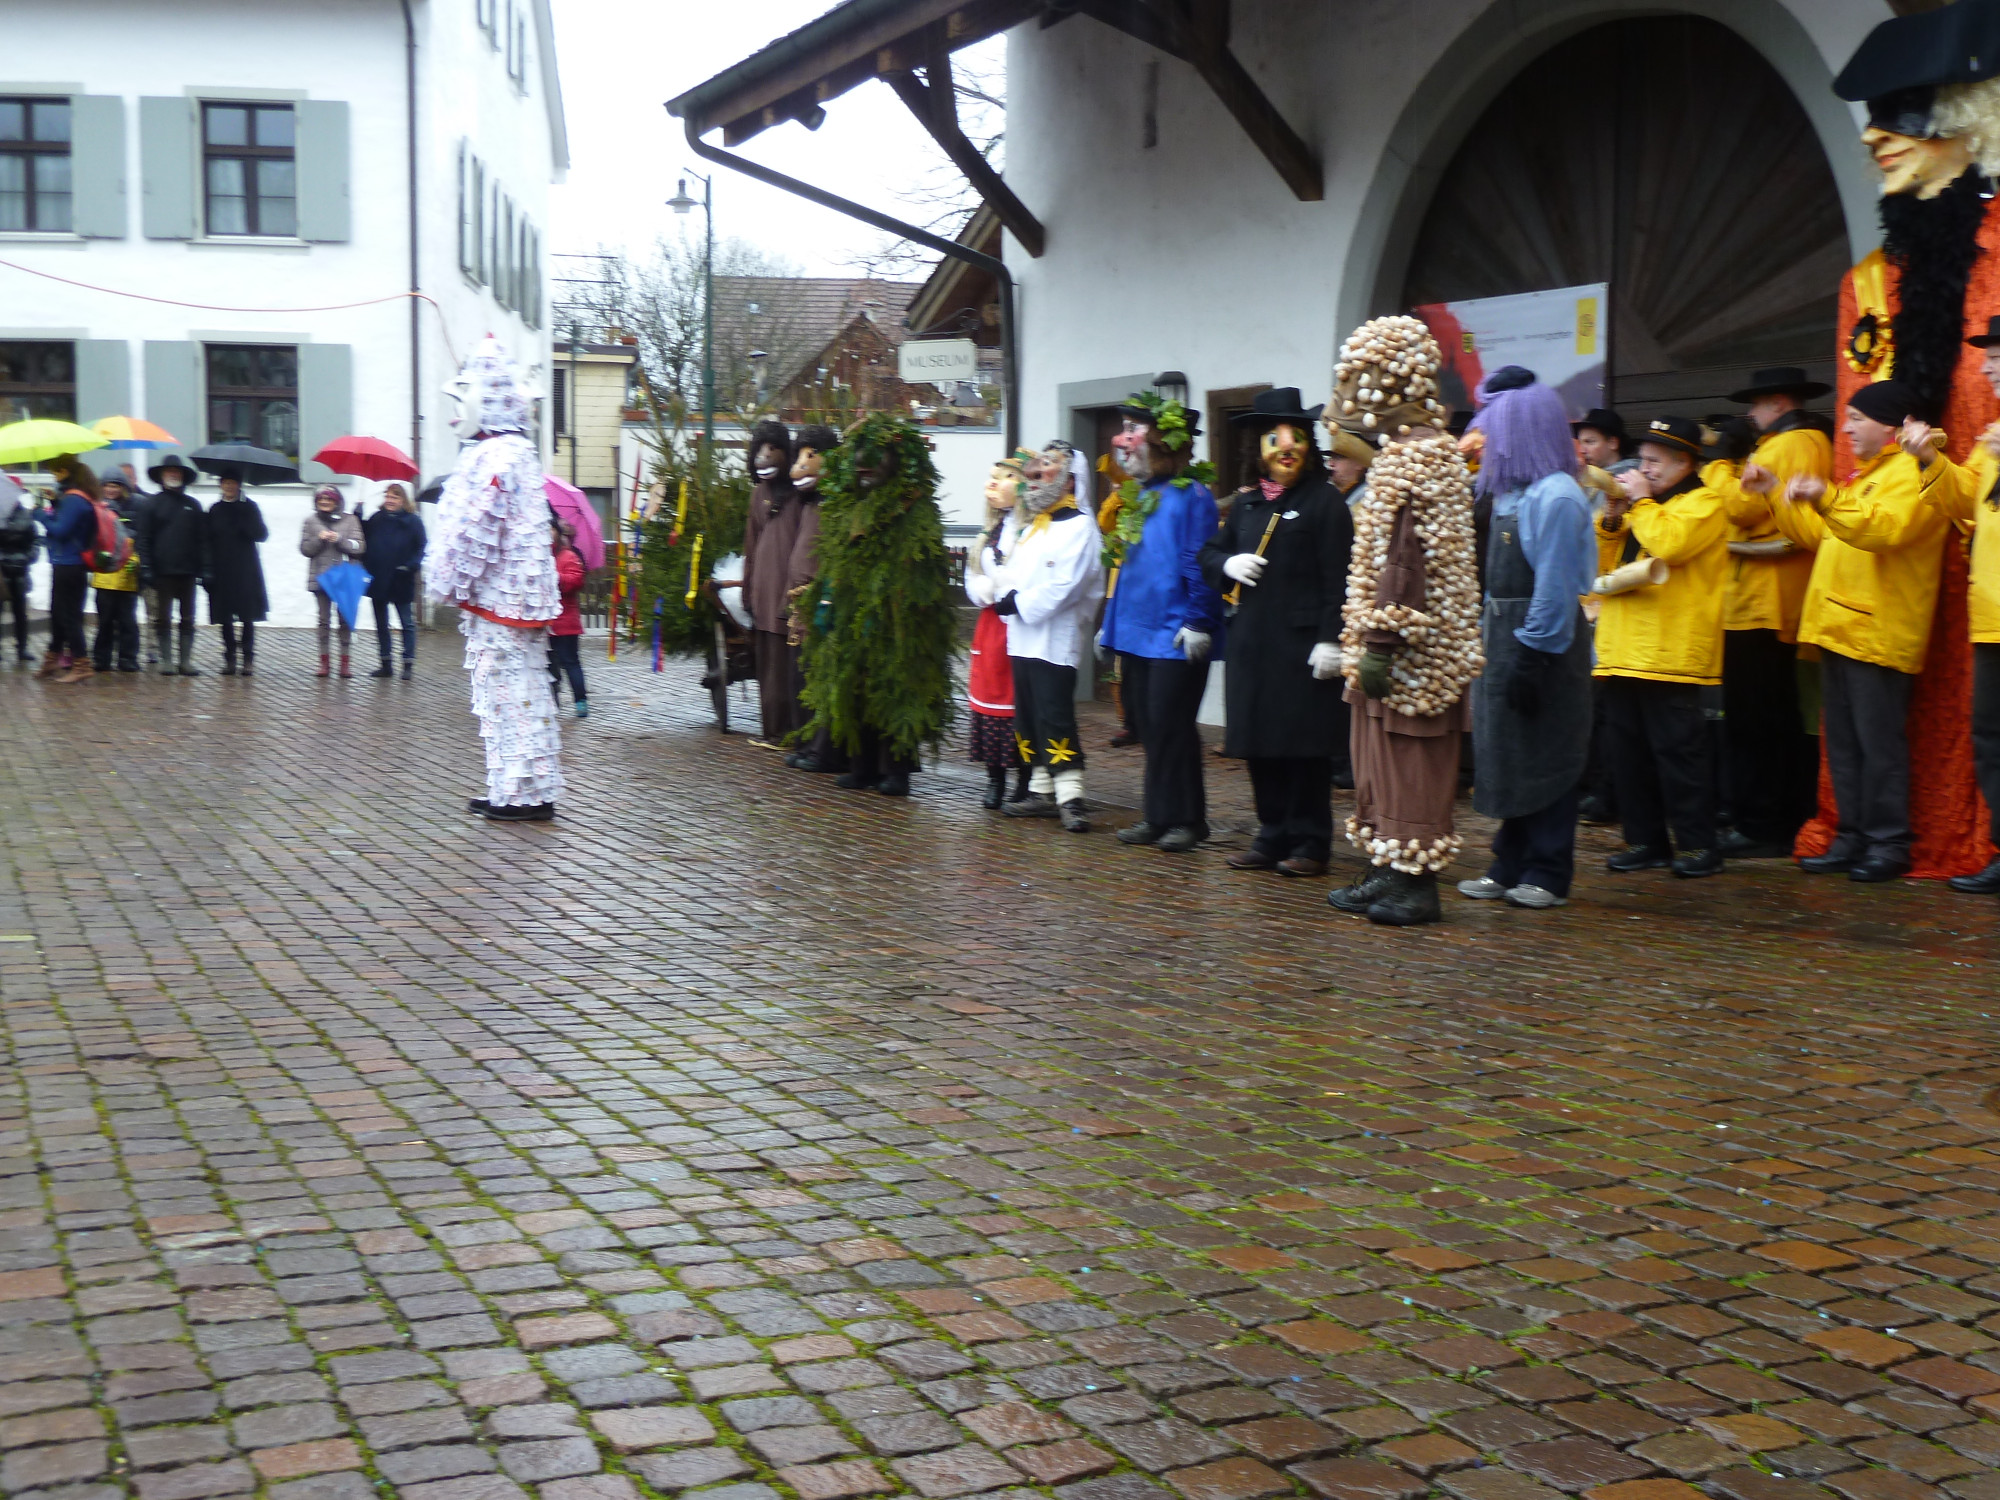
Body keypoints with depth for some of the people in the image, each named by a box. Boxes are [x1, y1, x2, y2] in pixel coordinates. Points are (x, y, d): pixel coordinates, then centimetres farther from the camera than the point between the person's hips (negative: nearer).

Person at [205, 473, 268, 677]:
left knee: (247, 618, -2)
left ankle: (248, 660, 2)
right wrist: (207, 570, -2)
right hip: (221, 572, 2)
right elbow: (207, 540, 7)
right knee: (225, 618, 3)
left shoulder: (249, 507, 2)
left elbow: (262, 535, -9)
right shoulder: (214, 510, 9)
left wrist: (242, 515, -19)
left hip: (245, 572, -2)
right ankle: (229, 659, 9)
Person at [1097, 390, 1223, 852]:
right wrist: (1113, 623, 19)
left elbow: (1198, 565, -15)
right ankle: (1157, 815, 19)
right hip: (1138, 631, 8)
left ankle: (1185, 819, 4)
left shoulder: (1191, 495, -10)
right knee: (1148, 727, 11)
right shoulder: (1139, 496, 14)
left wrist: (1197, 622, -19)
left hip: (1175, 635, -8)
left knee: (1170, 724, -5)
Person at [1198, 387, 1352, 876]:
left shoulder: (1324, 500, -4)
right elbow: (1210, 552, 22)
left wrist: (1330, 640, -17)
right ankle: (1273, 836, 19)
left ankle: (1310, 843, 8)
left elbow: (1337, 578, -10)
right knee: (1260, 745, 8)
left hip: (1302, 644, -6)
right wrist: (1228, 565, -1)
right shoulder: (1247, 503, 15)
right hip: (1253, 641, 6)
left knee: (1305, 747, -1)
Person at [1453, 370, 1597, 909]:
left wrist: (1531, 656, -21)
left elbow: (1556, 586, -20)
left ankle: (1547, 875, 8)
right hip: (1504, 638, 9)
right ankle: (1509, 868, 21)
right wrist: (1489, 634, 11)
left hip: (1541, 643, -9)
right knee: (1507, 757, 13)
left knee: (1543, 759, -1)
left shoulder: (1555, 496, -17)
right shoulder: (1510, 491, 11)